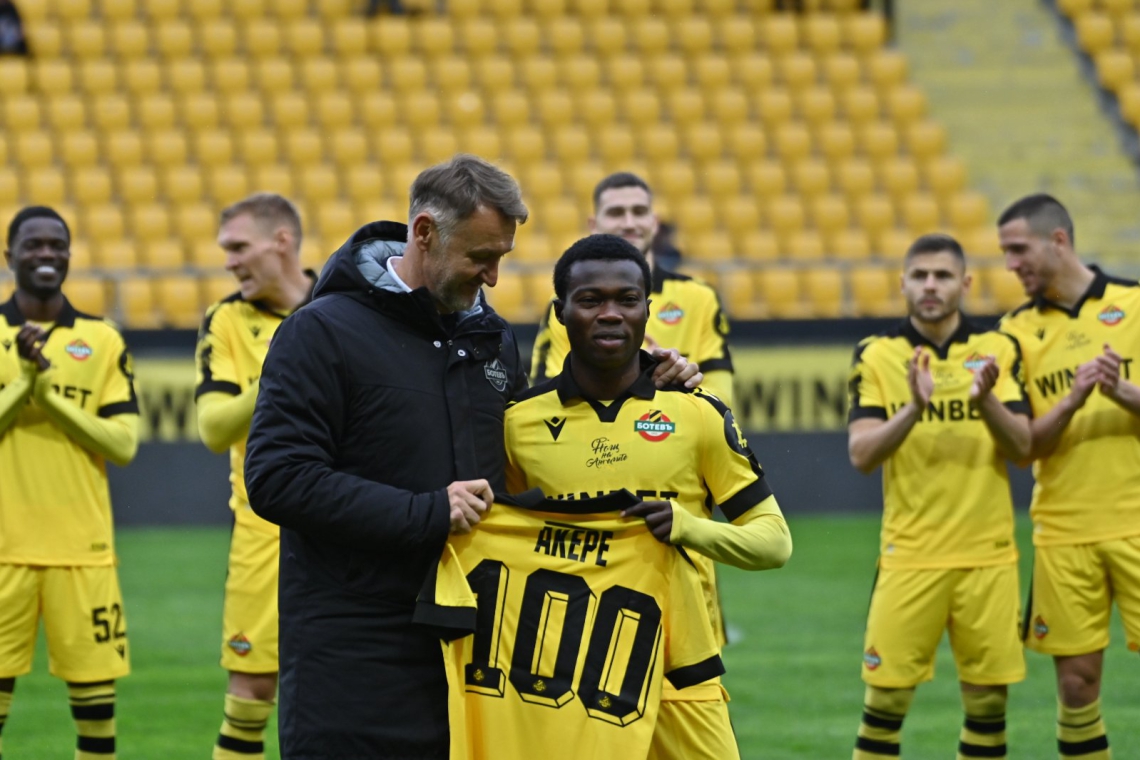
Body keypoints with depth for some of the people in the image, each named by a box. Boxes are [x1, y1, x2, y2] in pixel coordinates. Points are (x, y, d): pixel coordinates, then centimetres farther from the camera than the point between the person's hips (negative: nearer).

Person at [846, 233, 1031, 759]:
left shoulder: (998, 352, 5)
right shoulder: (877, 355, 1)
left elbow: (1022, 448, -3)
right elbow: (861, 454, -9)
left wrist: (985, 400, -21)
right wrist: (914, 407, -25)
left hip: (988, 557, 1)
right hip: (909, 557, -1)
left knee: (989, 699, 4)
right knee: (886, 699, -2)